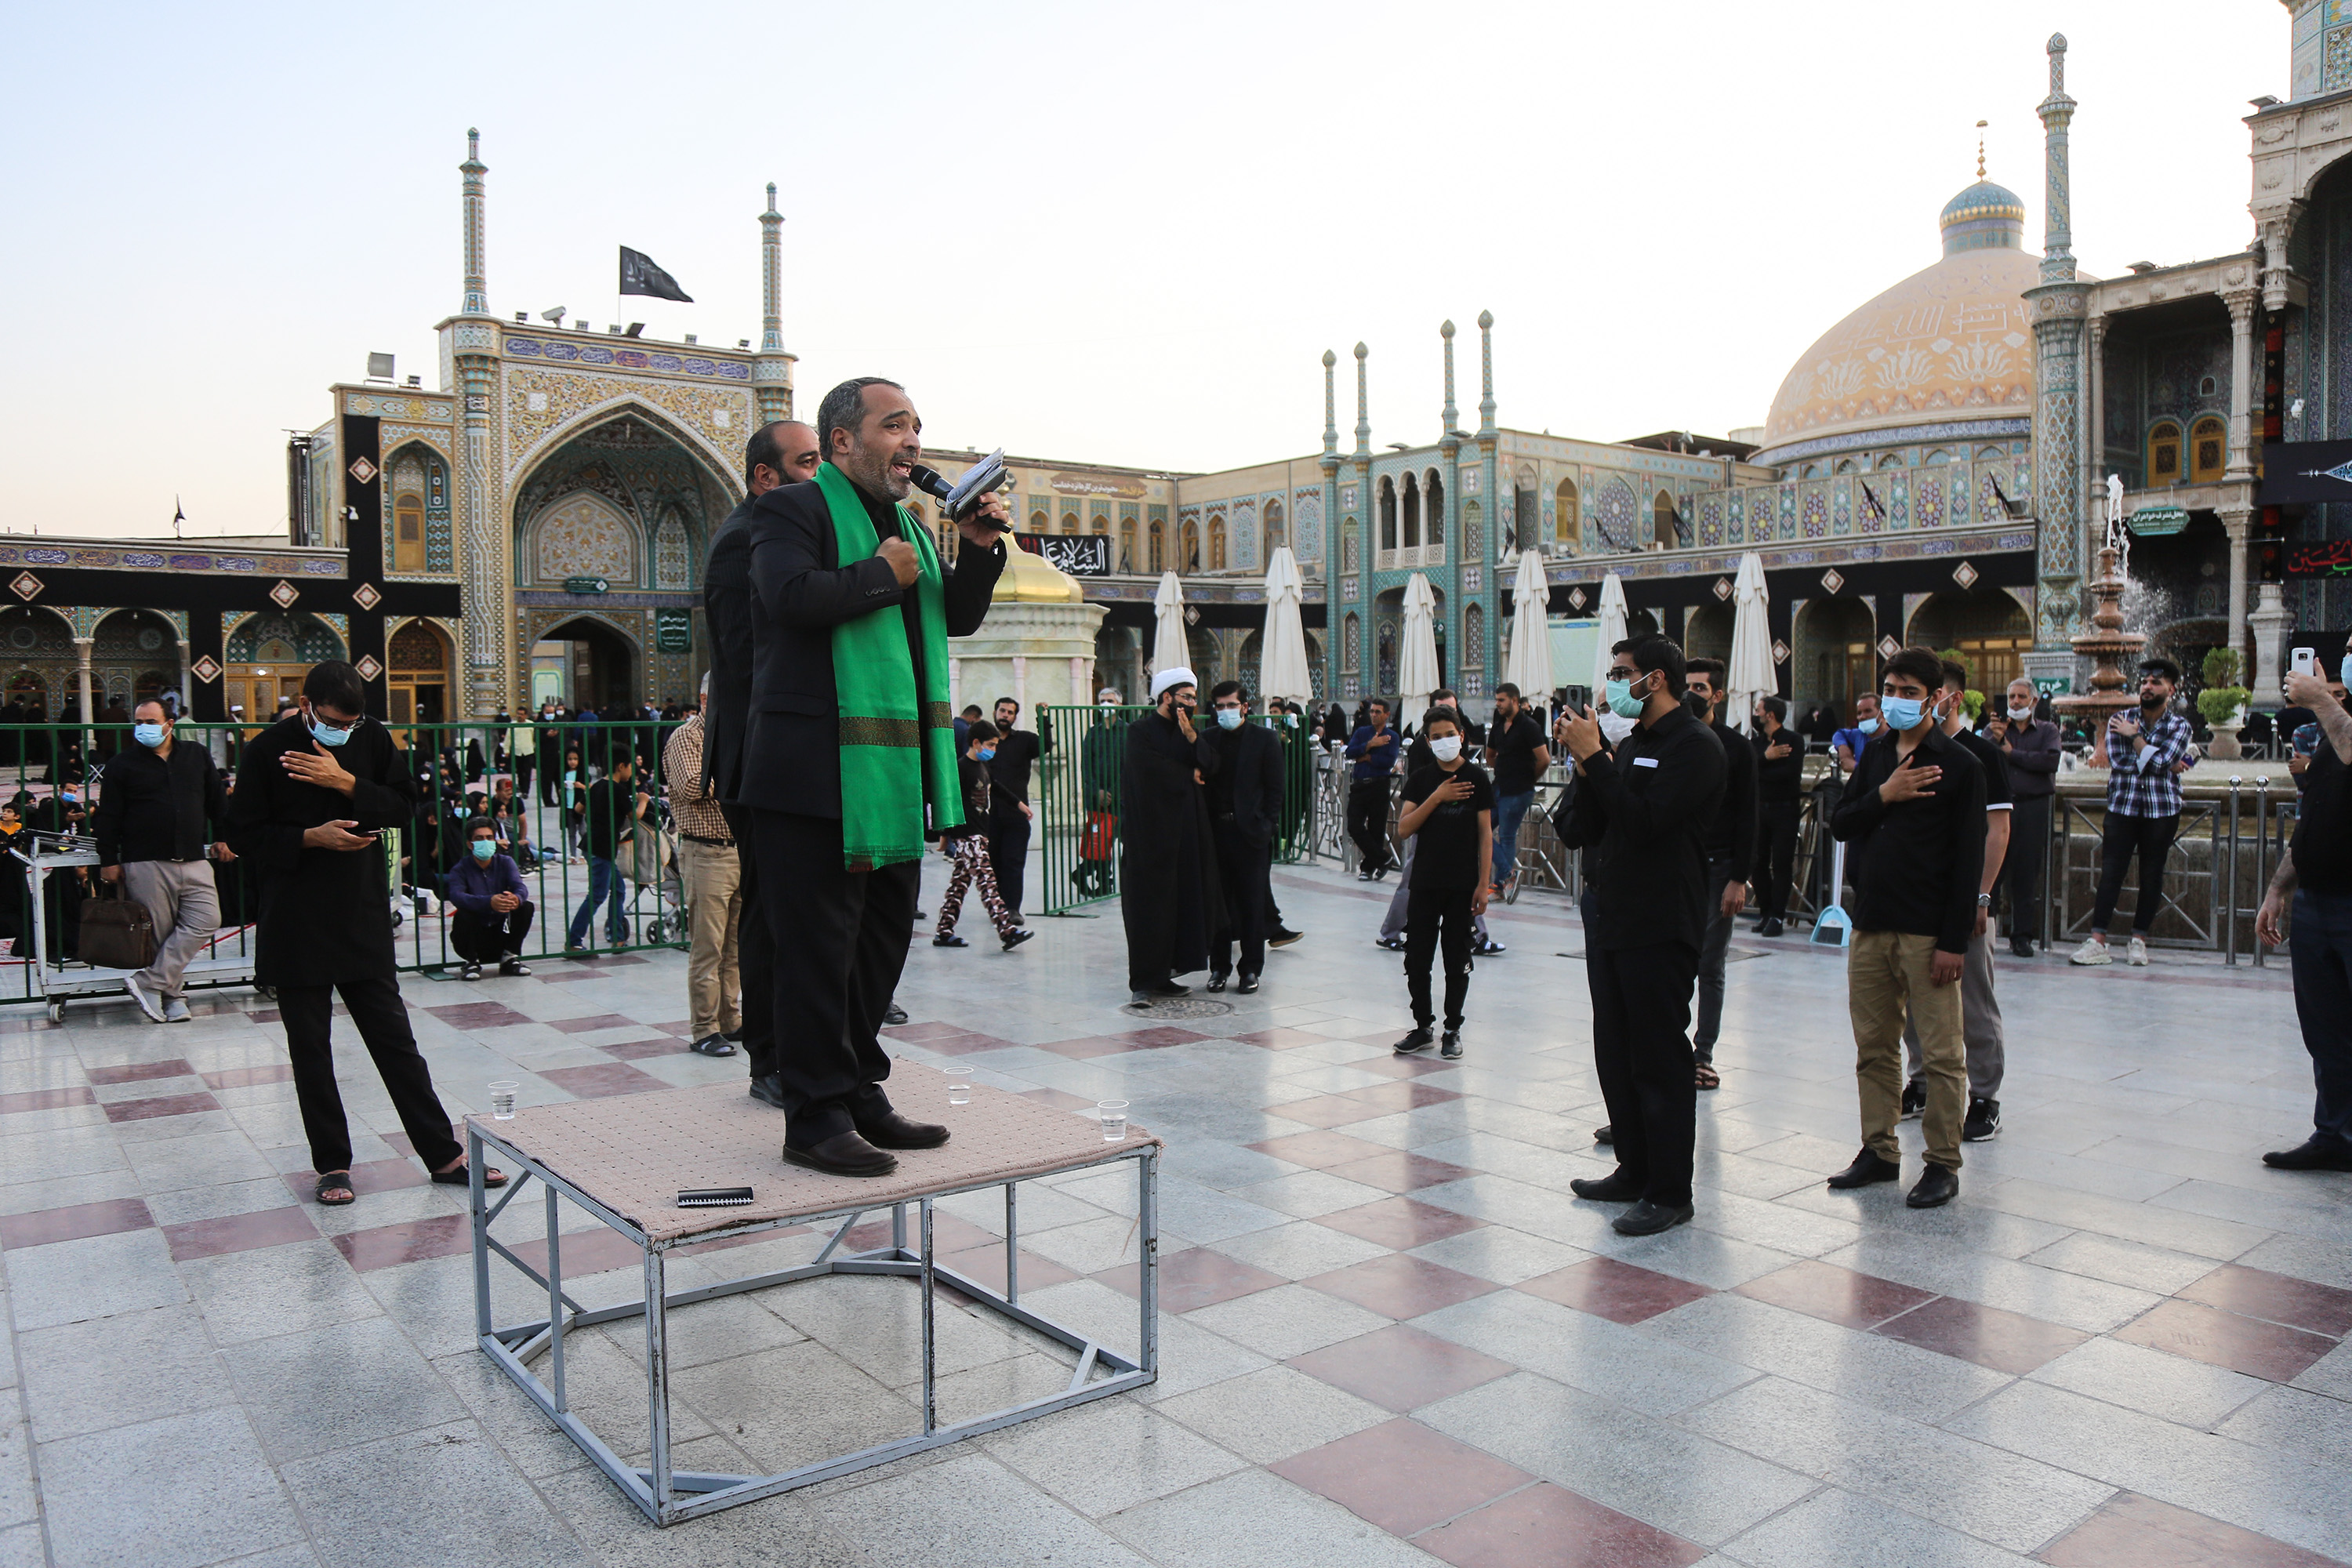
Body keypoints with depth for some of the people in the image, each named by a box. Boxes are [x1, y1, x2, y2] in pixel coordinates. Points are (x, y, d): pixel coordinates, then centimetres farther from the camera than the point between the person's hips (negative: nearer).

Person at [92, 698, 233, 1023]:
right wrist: (109, 859, 1)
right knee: (158, 933, -1)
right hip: (146, 865, -2)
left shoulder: (198, 757, 13)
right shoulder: (123, 765, 6)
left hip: (193, 862, 2)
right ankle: (172, 995, 8)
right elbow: (108, 818, 5)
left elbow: (218, 801, 20)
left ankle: (150, 983, -7)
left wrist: (225, 838, 16)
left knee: (206, 920, -12)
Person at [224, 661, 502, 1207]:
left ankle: (444, 1155, 11)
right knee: (310, 1050, 7)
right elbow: (244, 835, -4)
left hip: (364, 917, 2)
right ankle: (332, 1165, 20)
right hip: (295, 928, -2)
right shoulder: (266, 752, -5)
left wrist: (346, 783, -13)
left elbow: (404, 804, 1)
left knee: (396, 1039, 6)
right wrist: (311, 838, -17)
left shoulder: (372, 738, 3)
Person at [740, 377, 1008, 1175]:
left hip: (892, 777, 9)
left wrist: (978, 552, 5)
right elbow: (794, 597, -23)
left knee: (882, 940, 15)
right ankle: (816, 1116, 6)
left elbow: (958, 618, 21)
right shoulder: (793, 509, -4)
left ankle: (860, 1094, 27)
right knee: (818, 948, -3)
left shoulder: (906, 522, 21)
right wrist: (884, 574, -10)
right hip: (816, 774, -9)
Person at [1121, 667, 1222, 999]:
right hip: (1150, 832, -7)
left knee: (1181, 903, 5)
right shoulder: (1140, 731, -5)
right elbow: (1153, 773, -17)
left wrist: (1192, 737, -12)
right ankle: (1143, 981, -1)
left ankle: (1162, 975, 13)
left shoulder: (1188, 731, 15)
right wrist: (1189, 775, -2)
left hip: (1185, 832, 7)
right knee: (1149, 906, -5)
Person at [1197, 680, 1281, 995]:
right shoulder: (1208, 739, 10)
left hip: (1251, 831, -2)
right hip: (1216, 830, 3)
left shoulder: (1265, 739, 2)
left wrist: (1268, 825, -7)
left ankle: (1251, 969, 12)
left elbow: (1275, 788, 0)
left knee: (1252, 904, 3)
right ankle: (1219, 966, 16)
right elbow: (1207, 769, -9)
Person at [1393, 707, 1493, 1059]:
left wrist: (1484, 883, -7)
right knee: (1417, 958, 4)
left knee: (1457, 960, 5)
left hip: (1462, 884, -2)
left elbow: (1485, 833, -2)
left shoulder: (1476, 778, -2)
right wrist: (1437, 798, -14)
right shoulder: (1420, 779, 4)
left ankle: (1453, 1030, 17)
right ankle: (1423, 1027, 18)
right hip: (1425, 882, 2)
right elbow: (1403, 829, -4)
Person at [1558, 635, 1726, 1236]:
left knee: (1660, 1059, -2)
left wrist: (1595, 758, -19)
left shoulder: (1695, 745, -11)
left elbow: (1645, 821, -24)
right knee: (1616, 1054, 14)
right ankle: (1635, 1170, 27)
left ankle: (1669, 1193, 7)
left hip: (1661, 930, -9)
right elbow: (1584, 831, 10)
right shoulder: (1630, 745, 15)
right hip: (1611, 920, 9)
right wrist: (1585, 763, -2)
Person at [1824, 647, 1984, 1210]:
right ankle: (1879, 1150, 22)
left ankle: (1943, 1164, 11)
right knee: (1874, 1047, 11)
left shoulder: (1959, 765, -5)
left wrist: (1954, 941, -13)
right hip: (1871, 923, 5)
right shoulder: (1876, 753, 12)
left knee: (1941, 1053, 1)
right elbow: (1839, 823, 9)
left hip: (1927, 931, -5)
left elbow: (1968, 860, -8)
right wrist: (1883, 796, -9)